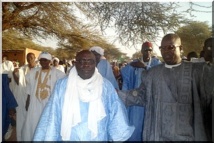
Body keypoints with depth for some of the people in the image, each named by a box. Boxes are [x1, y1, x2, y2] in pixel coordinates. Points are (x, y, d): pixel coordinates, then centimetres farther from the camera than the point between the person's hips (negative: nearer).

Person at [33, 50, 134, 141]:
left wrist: (117, 137, -10)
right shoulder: (62, 85, -6)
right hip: (68, 138, 0)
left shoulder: (106, 86, -5)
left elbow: (116, 114, -4)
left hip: (98, 138, 1)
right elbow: (52, 117, -4)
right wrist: (48, 138, -5)